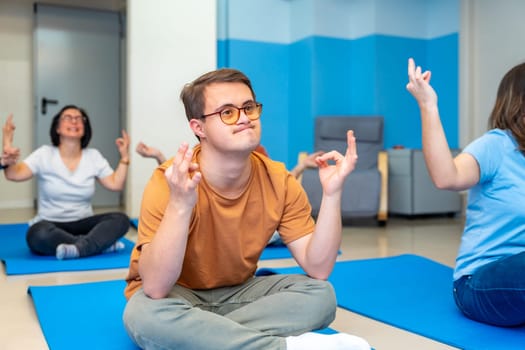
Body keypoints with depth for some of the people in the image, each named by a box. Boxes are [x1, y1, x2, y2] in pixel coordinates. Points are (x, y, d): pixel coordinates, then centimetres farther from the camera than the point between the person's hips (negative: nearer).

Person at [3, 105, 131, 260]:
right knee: (40, 234, -39)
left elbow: (115, 184, 0)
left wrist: (124, 157, -5)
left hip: (83, 225, 3)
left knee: (120, 219, -25)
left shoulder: (93, 156, 6)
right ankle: (101, 243, -30)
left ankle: (79, 248, -41)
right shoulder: (45, 154, -2)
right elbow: (14, 175, -16)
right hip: (50, 226, -2)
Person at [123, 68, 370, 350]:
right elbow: (155, 289, -33)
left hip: (237, 293, 4)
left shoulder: (279, 182, -12)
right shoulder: (169, 181, -24)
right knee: (145, 314, -37)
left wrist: (331, 193, -27)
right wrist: (179, 206, -46)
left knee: (320, 294, -18)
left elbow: (318, 269, -16)